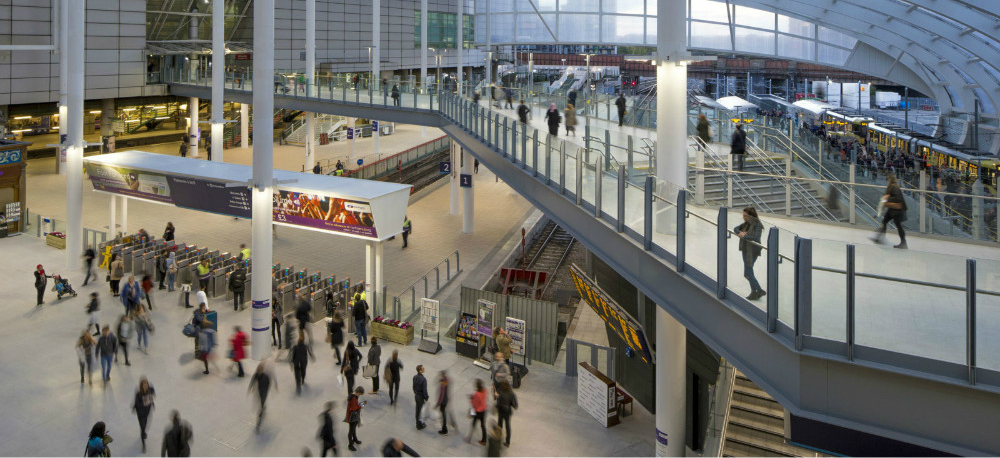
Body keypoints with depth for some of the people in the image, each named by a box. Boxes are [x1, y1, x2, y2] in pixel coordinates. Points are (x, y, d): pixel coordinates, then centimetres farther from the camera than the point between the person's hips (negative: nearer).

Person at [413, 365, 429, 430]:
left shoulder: (415, 377, -8)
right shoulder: (423, 379, -30)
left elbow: (414, 387, 5)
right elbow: (424, 390, -25)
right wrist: (426, 398, -12)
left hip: (416, 396, 7)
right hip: (421, 397, -7)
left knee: (418, 410, 22)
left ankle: (418, 423, 38)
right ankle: (420, 425, 27)